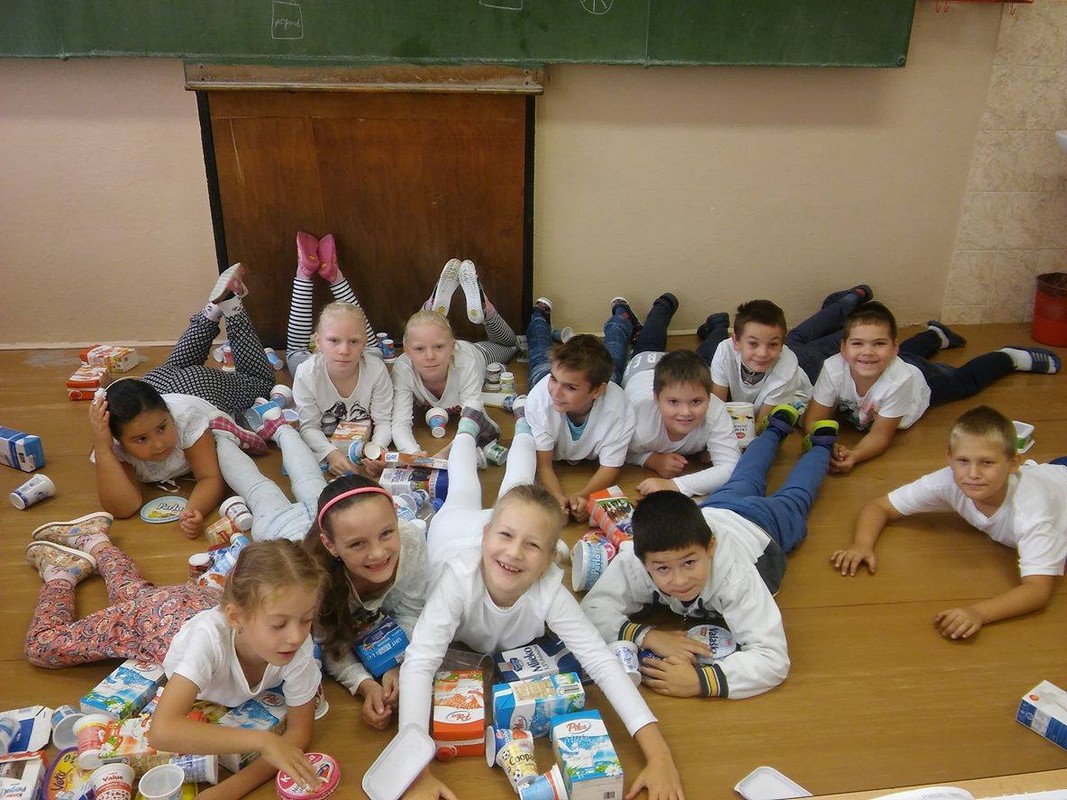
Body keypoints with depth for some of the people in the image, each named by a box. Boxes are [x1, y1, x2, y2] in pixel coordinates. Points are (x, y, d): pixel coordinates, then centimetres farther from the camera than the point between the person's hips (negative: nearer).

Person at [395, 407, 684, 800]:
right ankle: (468, 426, 58)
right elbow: (419, 664, -54)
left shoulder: (550, 591, -45)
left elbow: (601, 662, -48)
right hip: (456, 526, 0)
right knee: (462, 496, 33)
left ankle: (523, 428, 58)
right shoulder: (459, 578, -51)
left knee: (515, 486, 33)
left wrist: (659, 756, -57)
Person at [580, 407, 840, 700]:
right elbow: (593, 610, -43)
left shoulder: (736, 576, -54)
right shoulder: (632, 564, -48)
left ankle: (821, 441, 59)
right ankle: (778, 426, 63)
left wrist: (699, 680, -68)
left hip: (760, 526, -3)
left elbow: (773, 660, -55)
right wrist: (649, 636, -59)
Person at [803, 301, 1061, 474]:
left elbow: (881, 435, -38)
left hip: (923, 379, -3)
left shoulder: (899, 379, -46)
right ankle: (936, 334, 65)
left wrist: (854, 456, -57)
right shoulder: (834, 369, -44)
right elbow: (813, 420, -35)